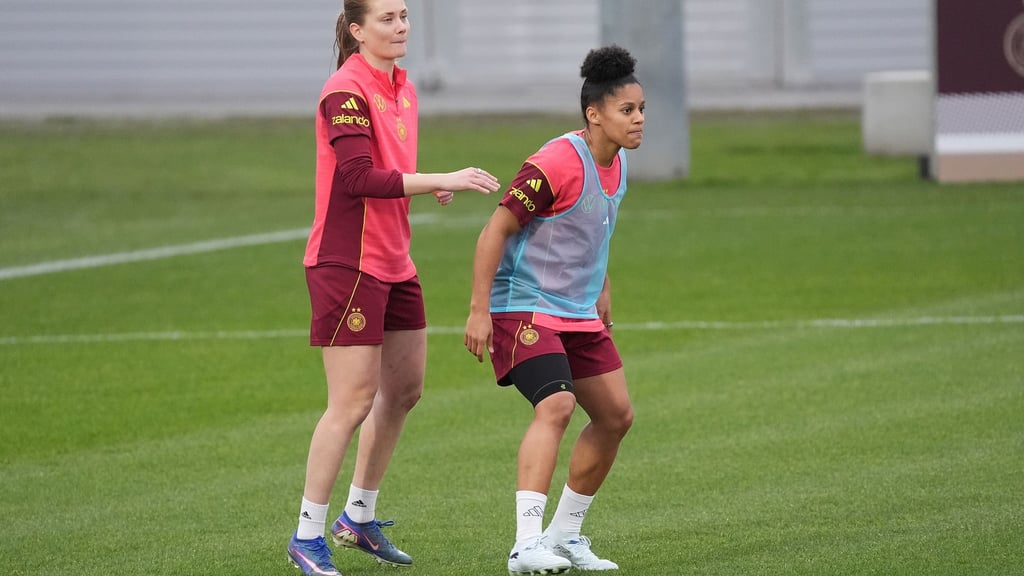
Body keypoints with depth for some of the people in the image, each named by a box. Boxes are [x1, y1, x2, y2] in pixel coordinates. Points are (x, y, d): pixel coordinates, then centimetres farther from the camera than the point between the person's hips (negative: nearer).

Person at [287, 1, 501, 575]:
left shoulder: (401, 86, 12)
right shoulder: (347, 91, -16)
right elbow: (359, 177, -25)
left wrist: (432, 186, -1)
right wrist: (443, 180, -25)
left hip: (394, 263, 9)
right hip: (347, 263, -9)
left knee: (405, 388, 14)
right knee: (354, 401, -9)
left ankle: (359, 518, 28)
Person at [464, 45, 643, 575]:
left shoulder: (614, 163, 7)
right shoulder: (556, 165, -21)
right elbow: (495, 231, -20)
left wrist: (601, 288, 28)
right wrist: (478, 311, -22)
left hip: (579, 313, 9)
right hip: (525, 307, -9)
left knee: (615, 415, 9)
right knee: (556, 405, -27)